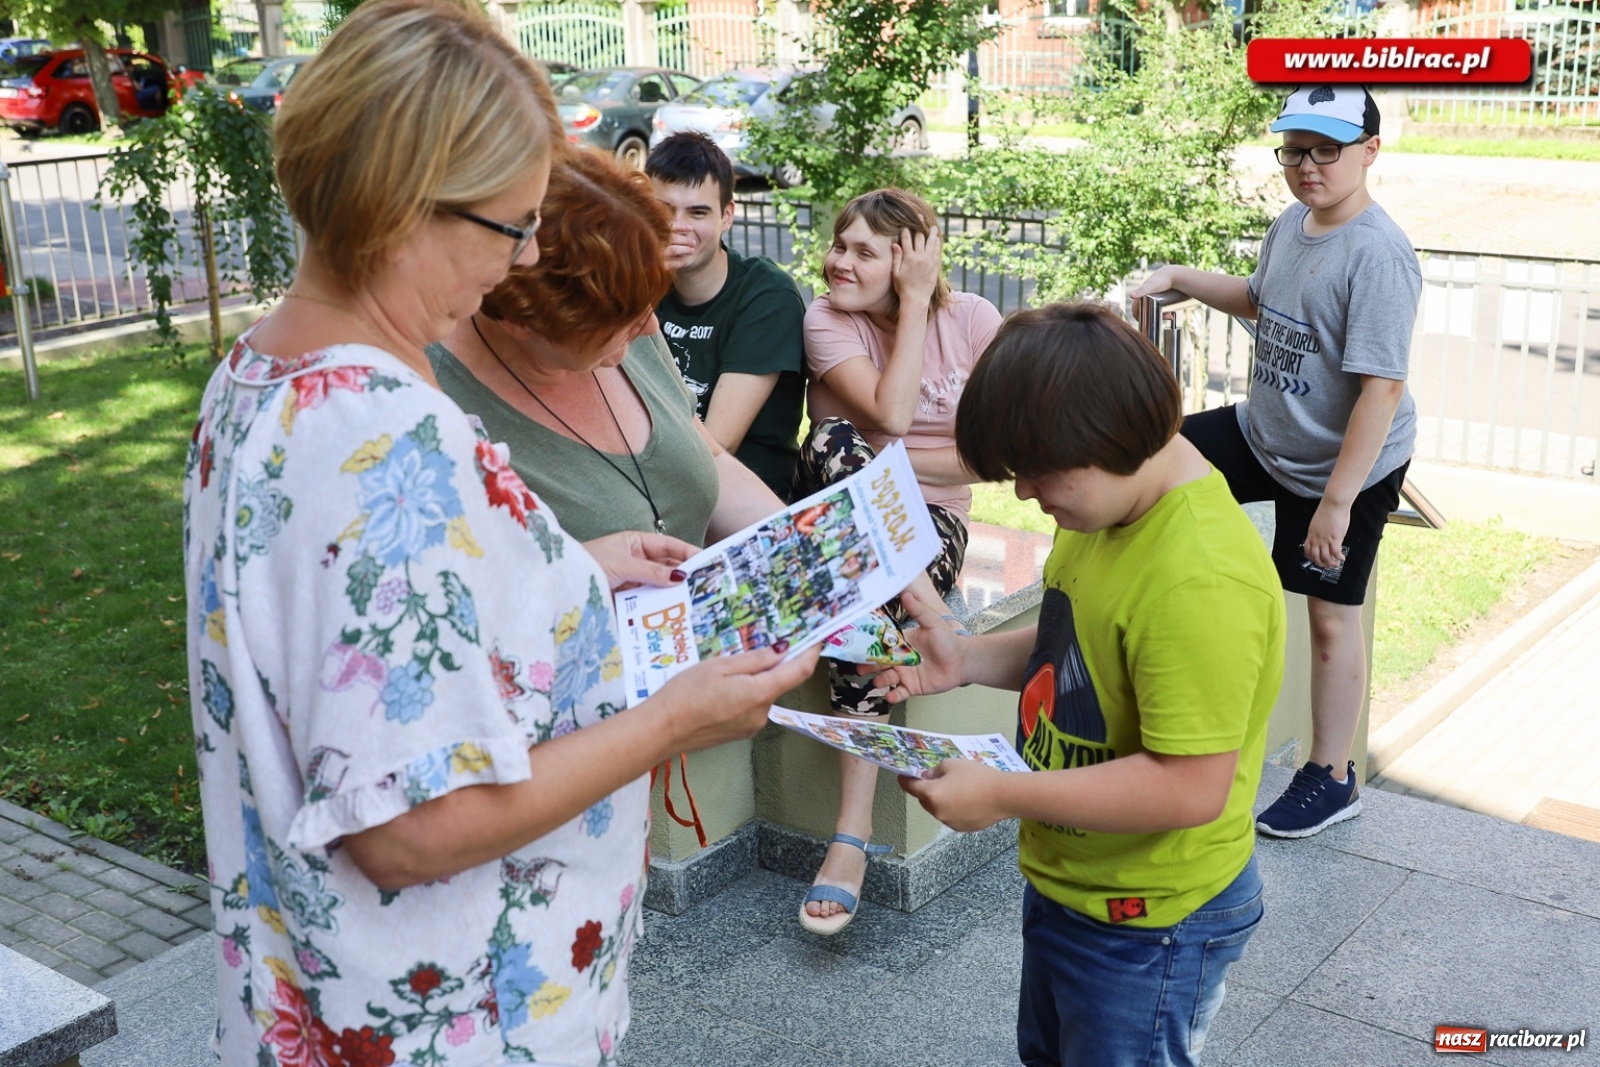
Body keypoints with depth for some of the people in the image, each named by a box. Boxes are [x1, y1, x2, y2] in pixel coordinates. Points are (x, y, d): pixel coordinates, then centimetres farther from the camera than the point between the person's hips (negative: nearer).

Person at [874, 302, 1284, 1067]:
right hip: (1065, 883, 9)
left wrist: (1003, 796, -28)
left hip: (1146, 924, -9)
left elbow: (1191, 786, -31)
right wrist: (969, 660, -4)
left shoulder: (1199, 582, -32)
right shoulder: (1107, 509, -3)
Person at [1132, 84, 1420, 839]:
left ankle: (1331, 780, 21)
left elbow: (1382, 386, -28)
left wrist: (1337, 502, -29)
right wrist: (1179, 279, 9)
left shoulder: (1377, 254, -25)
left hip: (1346, 466, -8)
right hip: (1264, 434, 8)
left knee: (1330, 616, 3)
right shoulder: (1290, 224, 1)